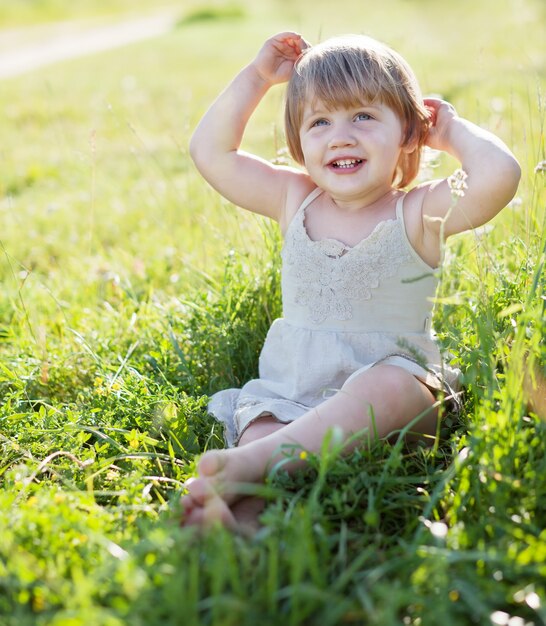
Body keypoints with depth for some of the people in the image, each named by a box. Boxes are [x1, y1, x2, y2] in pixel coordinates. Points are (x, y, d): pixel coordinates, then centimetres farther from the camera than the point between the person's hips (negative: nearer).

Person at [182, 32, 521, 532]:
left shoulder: (419, 214, -3)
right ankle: (241, 516, -52)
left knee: (386, 385, -37)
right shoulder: (294, 202, 10)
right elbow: (211, 152, 12)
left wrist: (454, 132, -2)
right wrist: (257, 77, 10)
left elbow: (499, 175, -21)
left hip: (396, 384, -3)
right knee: (260, 419, -27)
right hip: (290, 392, 4)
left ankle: (250, 460, -50)